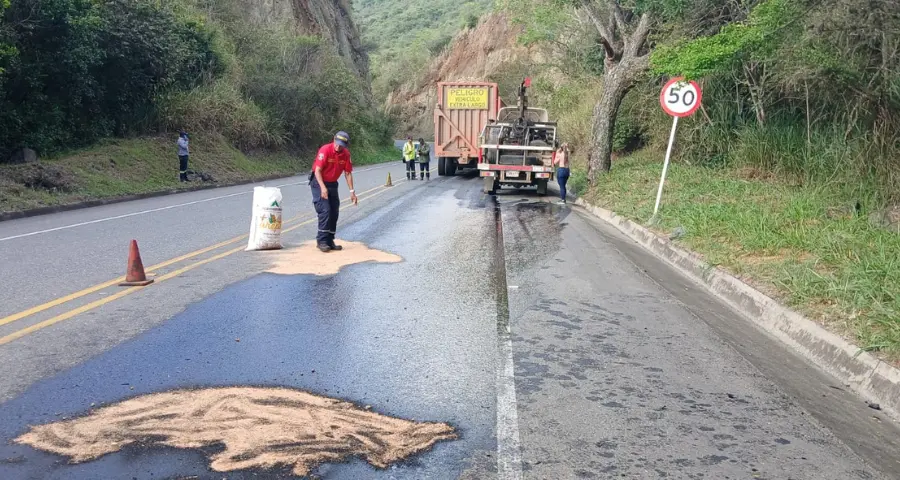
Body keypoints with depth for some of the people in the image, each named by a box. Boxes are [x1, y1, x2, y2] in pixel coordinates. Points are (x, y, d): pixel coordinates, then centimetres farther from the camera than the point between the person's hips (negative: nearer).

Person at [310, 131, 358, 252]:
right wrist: (323, 187, -32)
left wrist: (352, 192, -3)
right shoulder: (325, 150, -22)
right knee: (325, 210, -16)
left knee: (334, 212, 6)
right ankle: (321, 241, -11)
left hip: (332, 184, 6)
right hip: (319, 182, -6)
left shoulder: (346, 154, -7)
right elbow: (317, 170, -22)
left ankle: (330, 241, 15)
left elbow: (348, 173, 0)